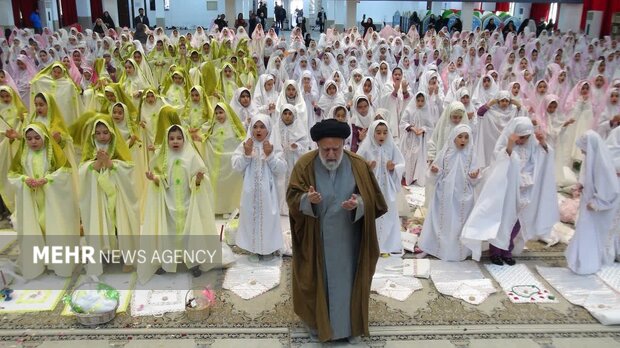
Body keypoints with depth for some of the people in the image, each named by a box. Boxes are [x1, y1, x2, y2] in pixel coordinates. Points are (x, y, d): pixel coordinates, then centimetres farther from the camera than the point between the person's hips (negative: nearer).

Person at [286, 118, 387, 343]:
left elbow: (372, 199, -5)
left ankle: (351, 325, 31)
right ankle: (318, 322, 33)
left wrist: (359, 203, -27)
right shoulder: (304, 165, -11)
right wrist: (307, 199, -32)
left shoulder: (359, 165, -9)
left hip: (347, 239, 1)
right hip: (316, 239, -1)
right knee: (319, 280, 13)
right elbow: (292, 198, -10)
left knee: (347, 280, 12)